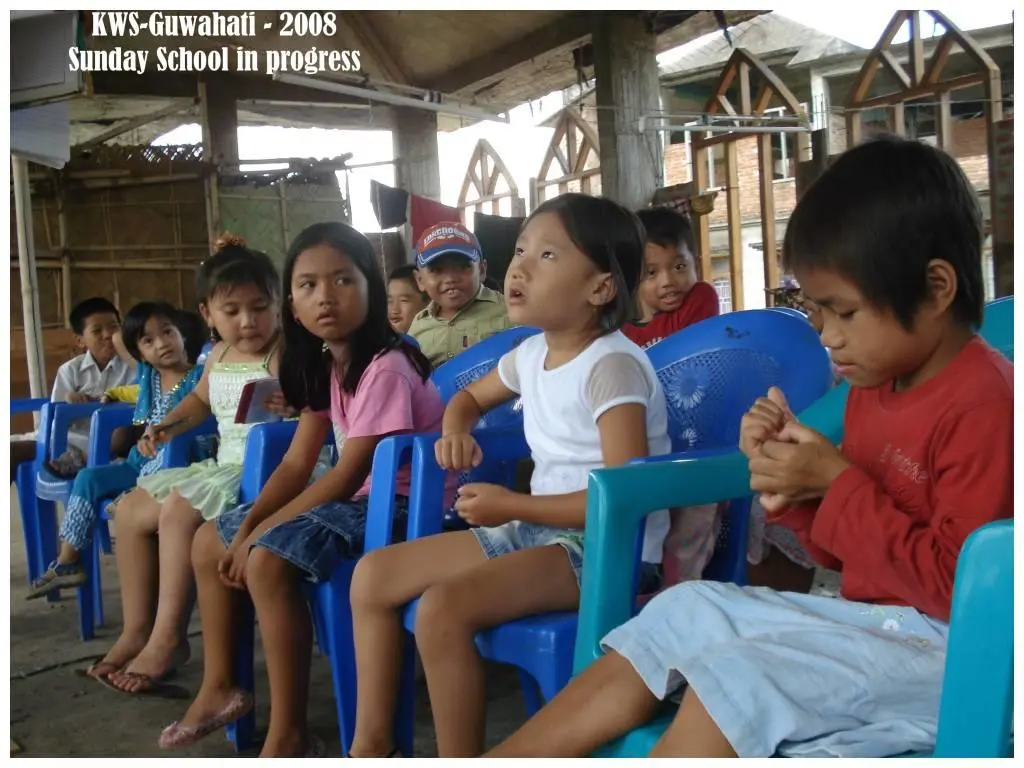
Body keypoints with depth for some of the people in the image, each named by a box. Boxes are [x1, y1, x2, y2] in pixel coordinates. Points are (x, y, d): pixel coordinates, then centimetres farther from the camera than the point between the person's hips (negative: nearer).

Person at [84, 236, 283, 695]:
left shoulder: (284, 355, -14)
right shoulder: (217, 358, 11)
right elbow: (201, 399, 31)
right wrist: (169, 425, 16)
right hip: (222, 465, 10)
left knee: (178, 511, -25)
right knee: (130, 511, 7)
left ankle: (168, 637, -10)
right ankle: (137, 630, 15)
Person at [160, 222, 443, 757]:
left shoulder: (385, 369, -21)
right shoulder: (325, 367, 7)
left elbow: (349, 475, -22)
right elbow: (296, 464, 5)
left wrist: (259, 533, -18)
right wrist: (246, 526, -9)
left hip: (398, 502, -10)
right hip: (353, 496, 10)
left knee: (269, 562, -29)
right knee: (211, 541, 8)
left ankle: (288, 734, -16)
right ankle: (219, 688, 19)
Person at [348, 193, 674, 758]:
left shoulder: (612, 365, -19)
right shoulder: (530, 355, 7)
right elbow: (470, 396, 28)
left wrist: (512, 505, -19)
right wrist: (455, 431, 4)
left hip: (606, 547, -9)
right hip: (537, 529, 9)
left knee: (443, 607, -30)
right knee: (373, 574, 3)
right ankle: (371, 743, 13)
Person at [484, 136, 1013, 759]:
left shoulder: (982, 403, -18)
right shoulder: (876, 387, 10)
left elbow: (957, 587, -22)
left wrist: (836, 482, -20)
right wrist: (790, 475, -5)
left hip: (943, 646, -9)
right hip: (869, 618, 9)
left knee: (734, 679, -26)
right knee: (688, 609, -1)